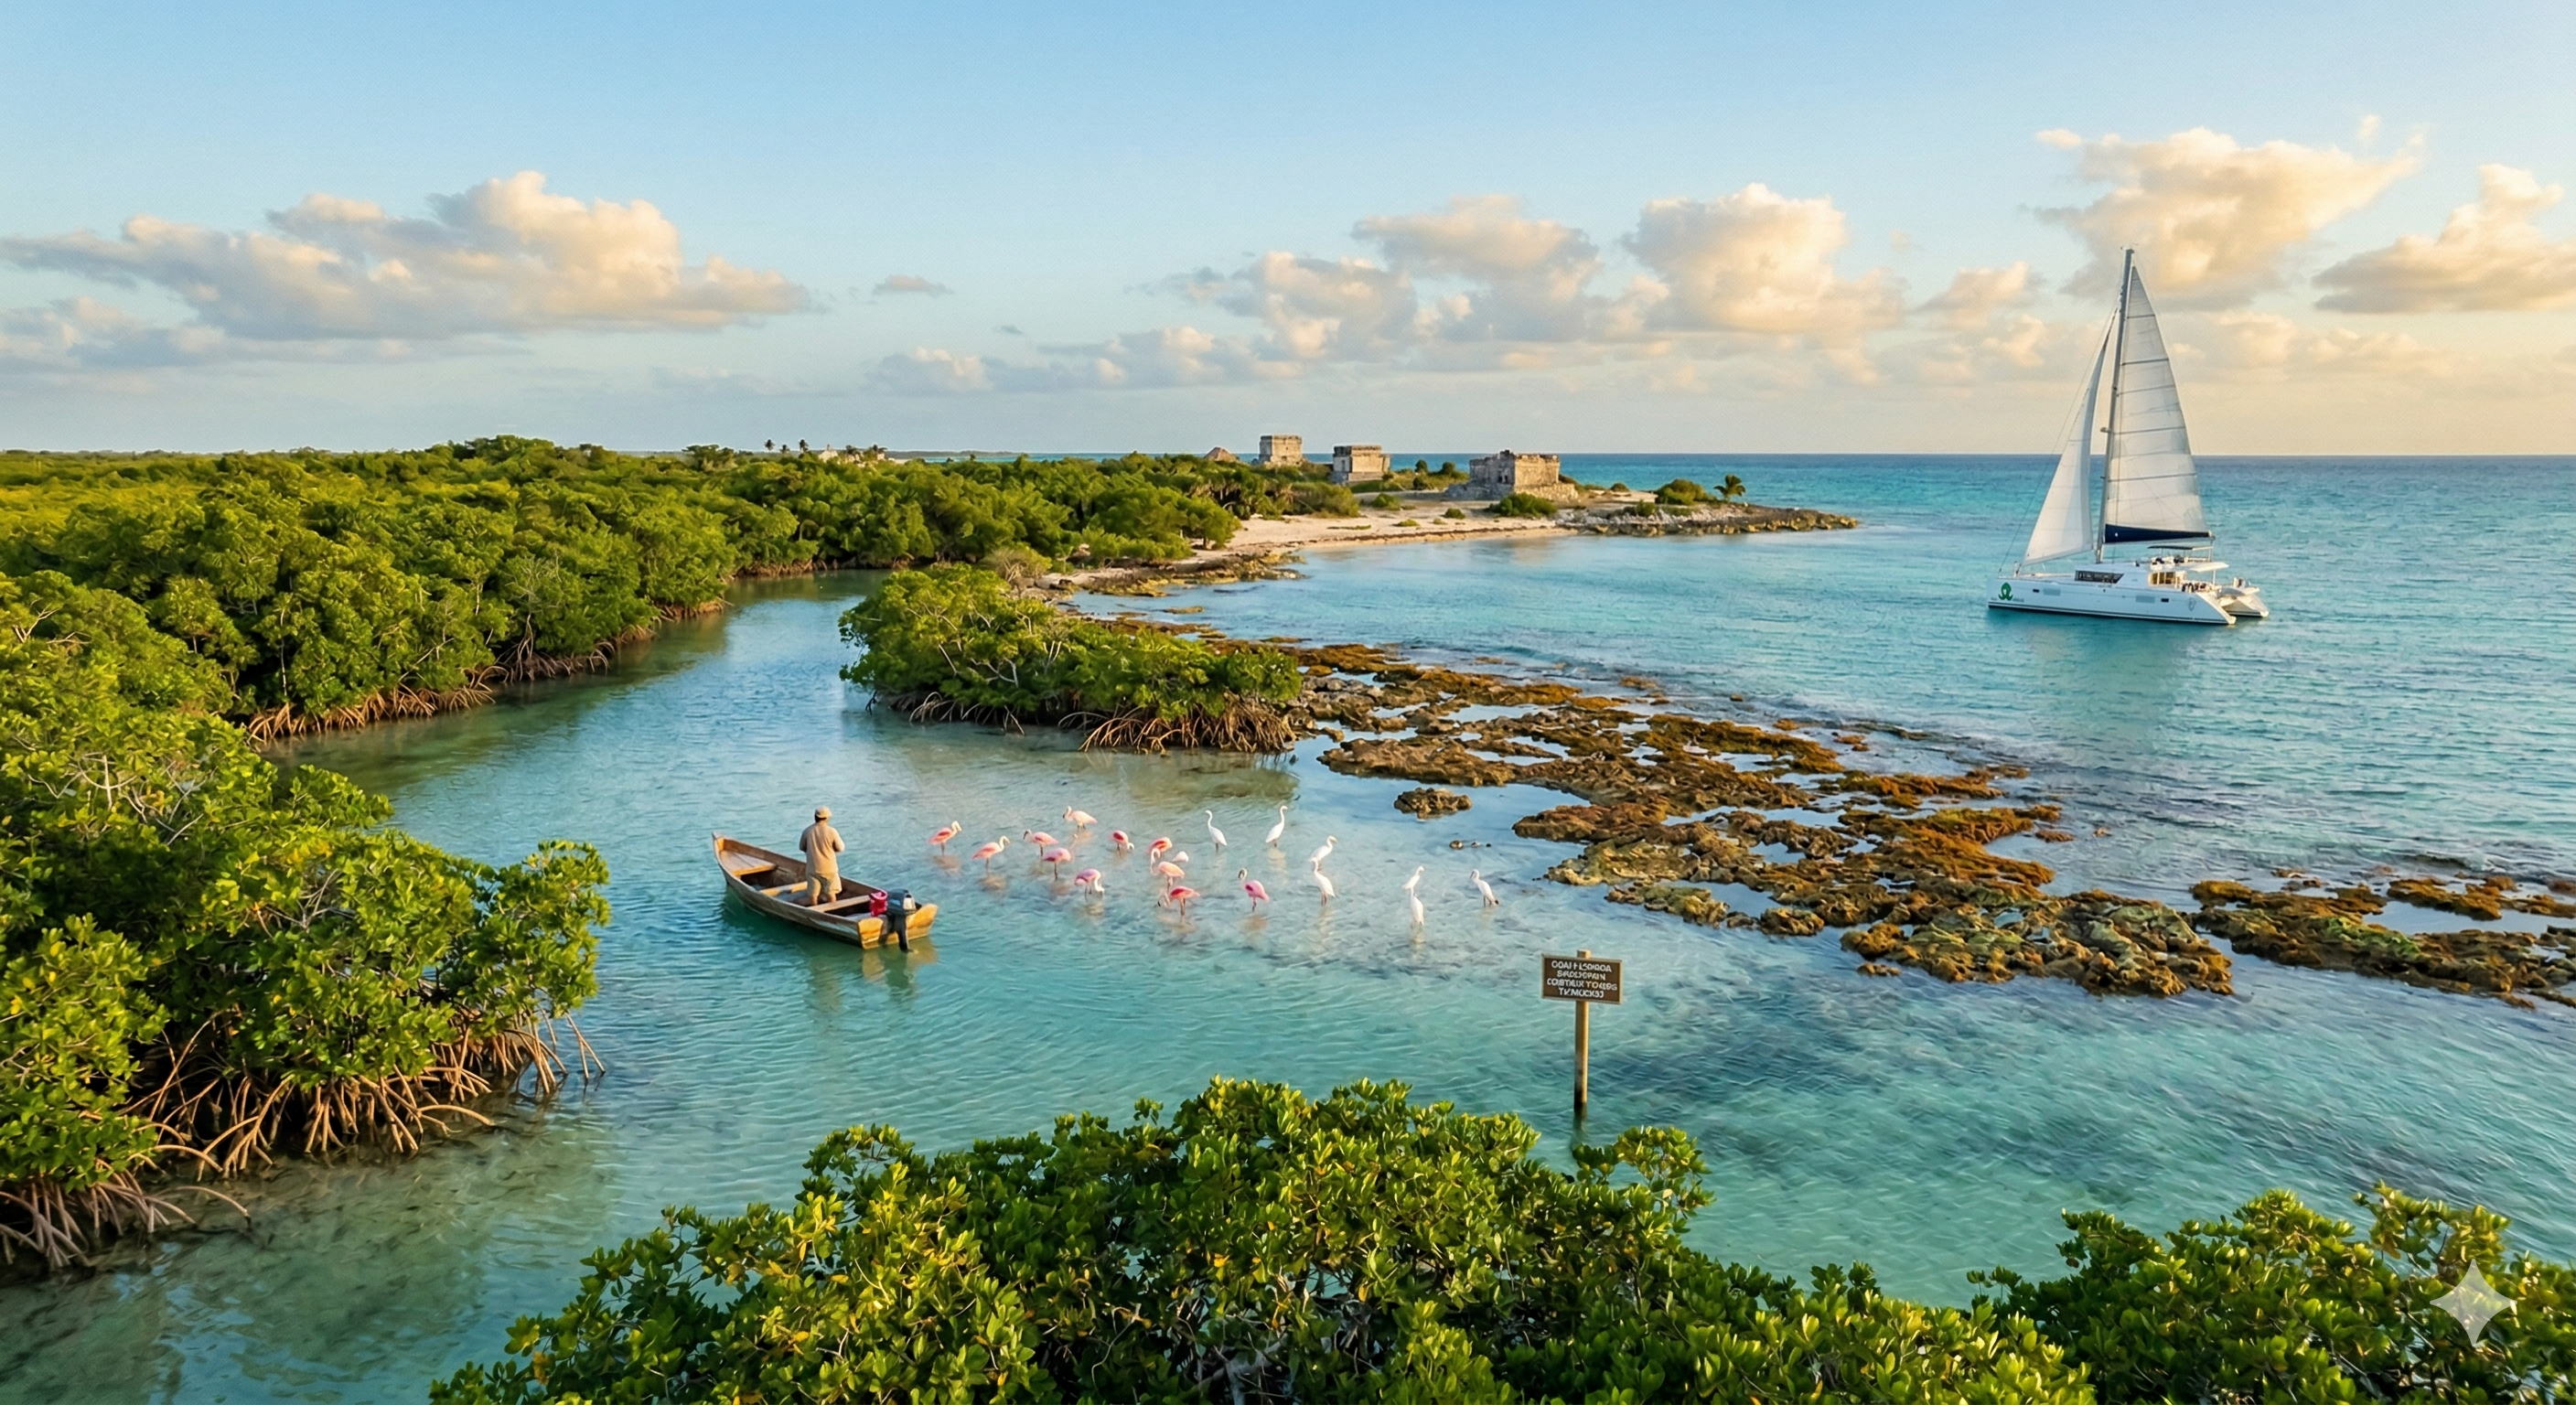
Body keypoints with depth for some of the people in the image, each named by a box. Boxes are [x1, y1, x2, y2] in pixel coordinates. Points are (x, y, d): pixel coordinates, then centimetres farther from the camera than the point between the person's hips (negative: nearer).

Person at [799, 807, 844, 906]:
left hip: (812, 868, 2)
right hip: (829, 868, -2)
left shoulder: (808, 831, -7)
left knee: (813, 895, 10)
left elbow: (802, 847, 6)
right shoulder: (832, 831, -15)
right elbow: (840, 848, -7)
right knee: (830, 894, 11)